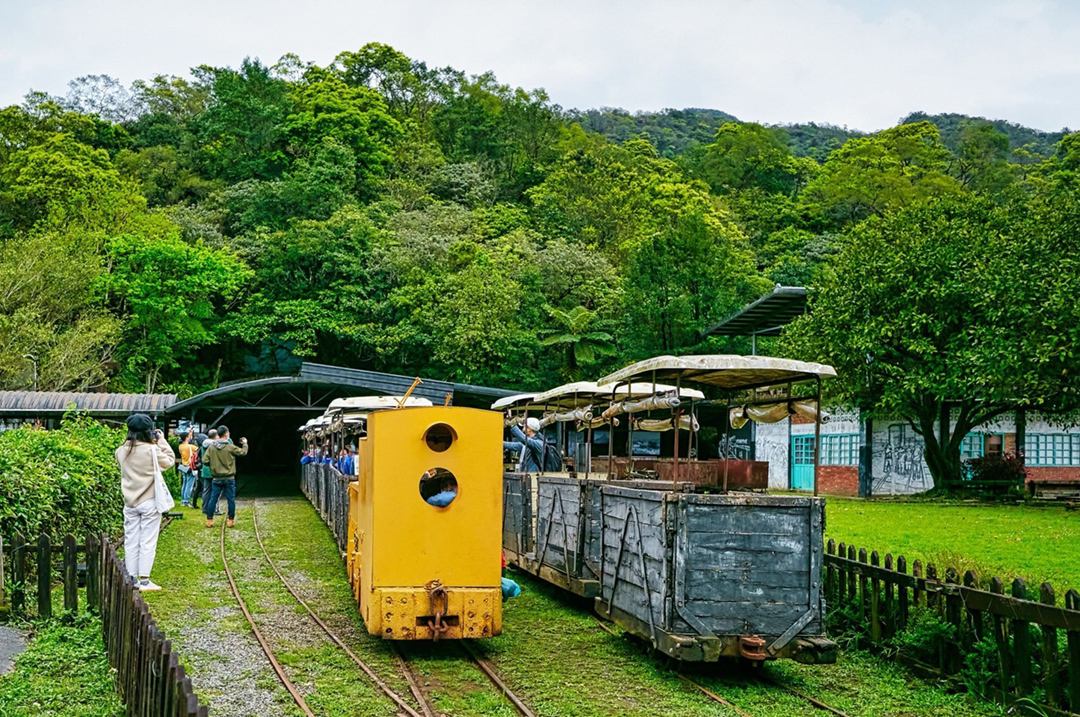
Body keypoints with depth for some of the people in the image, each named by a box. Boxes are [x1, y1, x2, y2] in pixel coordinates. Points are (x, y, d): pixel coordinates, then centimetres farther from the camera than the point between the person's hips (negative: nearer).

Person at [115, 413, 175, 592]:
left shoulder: (122, 451, -1)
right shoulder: (152, 450, -15)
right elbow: (169, 461, 0)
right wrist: (162, 442, 7)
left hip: (130, 502, 5)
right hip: (149, 503, -4)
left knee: (131, 542, 10)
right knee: (148, 542, 2)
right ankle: (144, 580, 3)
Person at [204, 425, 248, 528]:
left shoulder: (211, 447, -4)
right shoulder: (230, 447, -12)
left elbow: (205, 461, -4)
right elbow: (243, 452, 1)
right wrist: (245, 444, 20)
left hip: (216, 479, 3)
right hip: (229, 478, -3)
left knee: (213, 499, 7)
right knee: (231, 499, 7)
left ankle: (209, 520, 8)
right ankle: (231, 520, 11)